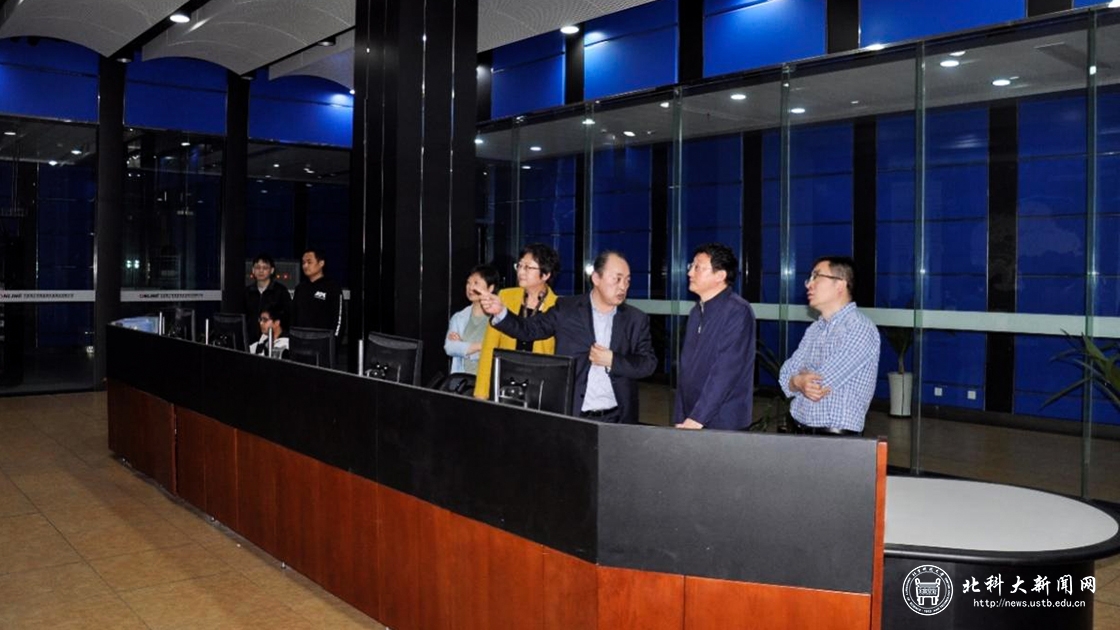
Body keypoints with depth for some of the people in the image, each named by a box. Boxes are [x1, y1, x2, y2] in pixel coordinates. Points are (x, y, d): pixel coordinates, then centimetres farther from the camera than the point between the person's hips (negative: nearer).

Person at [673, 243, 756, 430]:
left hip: (723, 425, -7)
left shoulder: (737, 311, -13)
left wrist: (697, 418, -21)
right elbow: (685, 368, 11)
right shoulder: (696, 312, 11)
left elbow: (725, 371, -20)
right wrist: (680, 419, 6)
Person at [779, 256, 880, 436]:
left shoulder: (860, 329, -12)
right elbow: (786, 377, 5)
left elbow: (821, 382, -19)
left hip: (837, 435, -6)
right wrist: (800, 383, -16)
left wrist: (797, 380, 0)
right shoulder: (815, 329, 12)